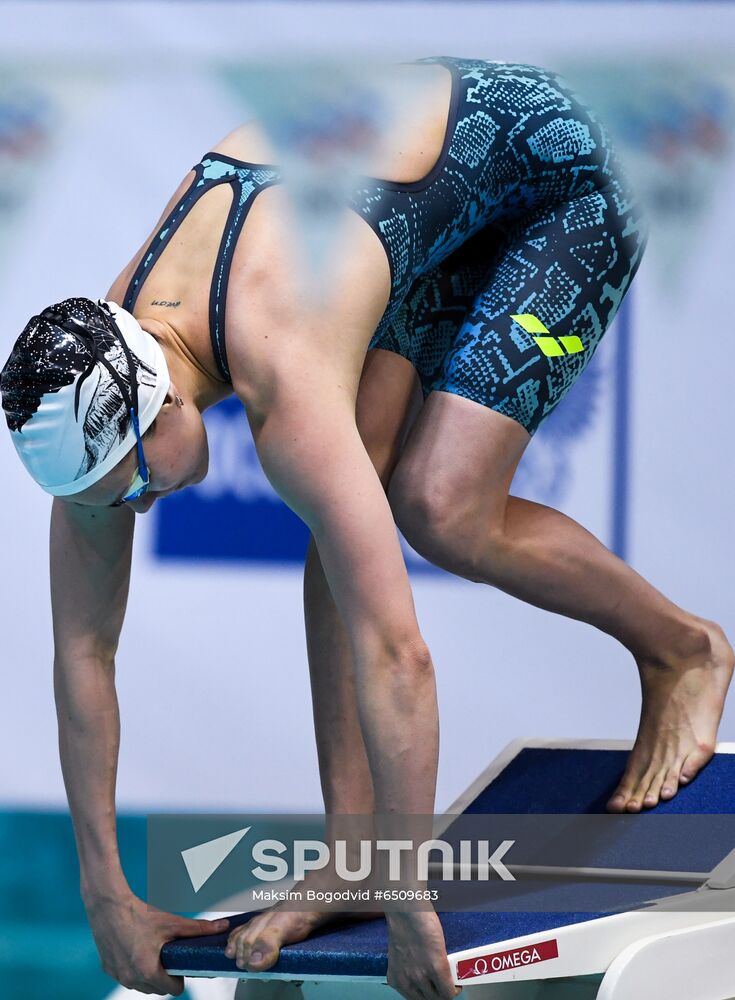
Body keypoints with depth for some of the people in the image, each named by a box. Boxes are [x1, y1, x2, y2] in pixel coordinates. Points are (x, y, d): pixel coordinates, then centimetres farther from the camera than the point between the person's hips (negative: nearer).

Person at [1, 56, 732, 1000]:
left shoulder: (288, 391, -40)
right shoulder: (94, 382, -17)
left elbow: (393, 655, -42)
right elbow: (81, 648, -10)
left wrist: (412, 912, -36)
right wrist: (105, 894, -9)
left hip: (554, 178, -7)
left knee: (439, 509, -18)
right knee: (352, 513, -10)